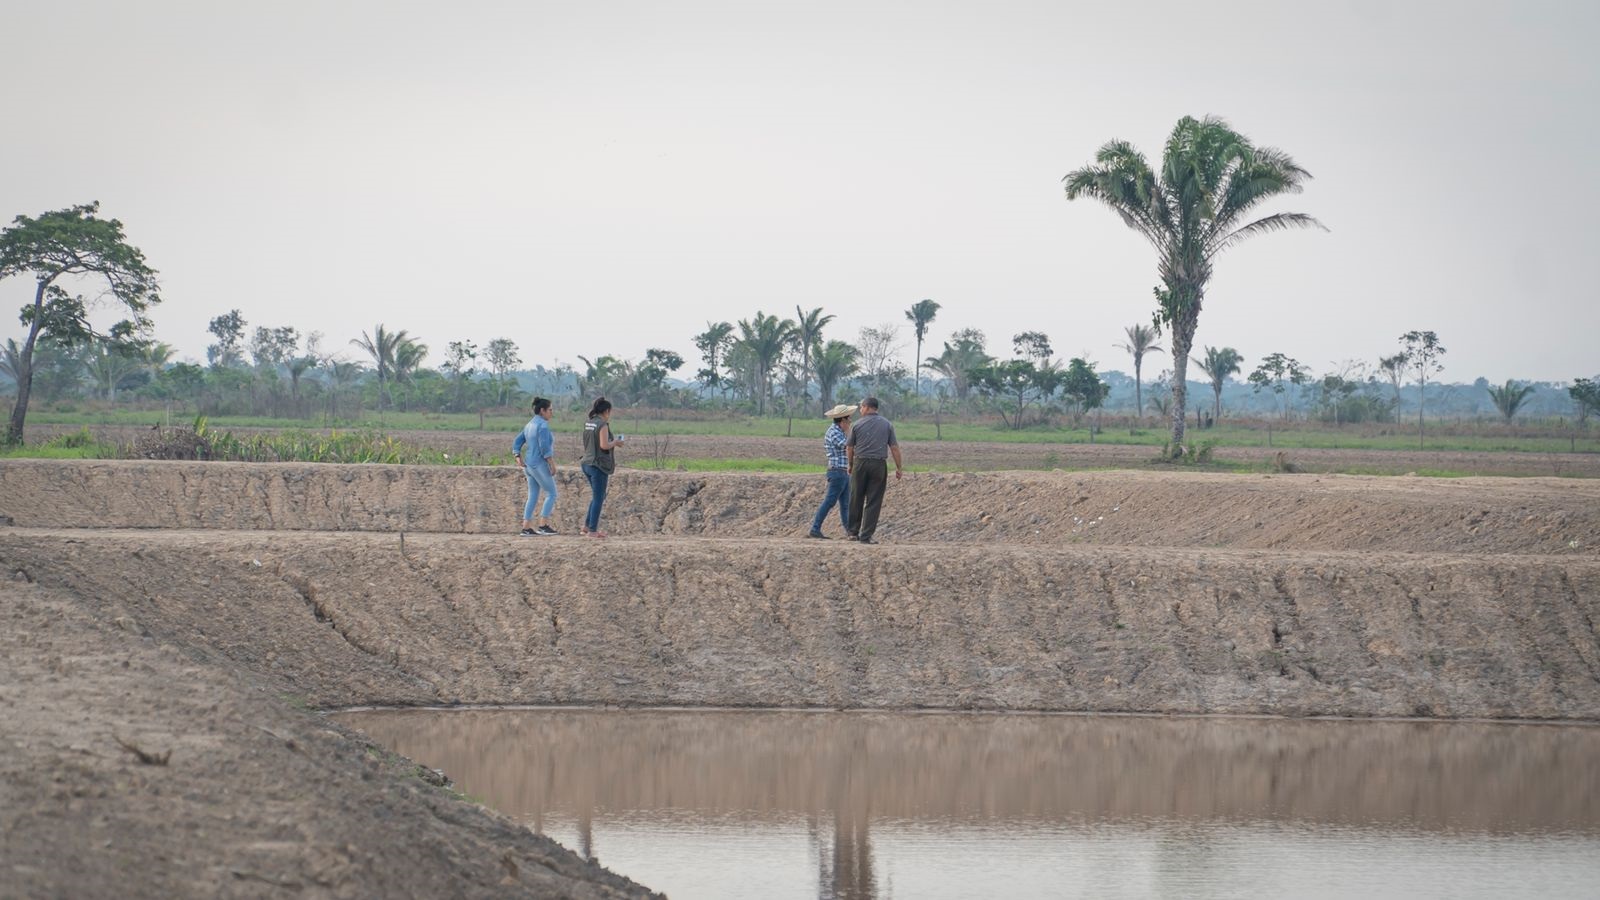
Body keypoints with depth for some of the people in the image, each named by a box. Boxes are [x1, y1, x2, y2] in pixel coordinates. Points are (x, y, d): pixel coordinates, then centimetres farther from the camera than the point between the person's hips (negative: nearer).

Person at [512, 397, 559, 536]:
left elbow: (517, 443, 11)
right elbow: (544, 447, -24)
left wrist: (519, 459, 1)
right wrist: (552, 465, -18)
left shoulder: (529, 425, 13)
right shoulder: (543, 425, -15)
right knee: (551, 494, 2)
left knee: (533, 497, 10)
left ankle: (526, 528, 6)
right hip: (540, 465, -9)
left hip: (530, 466, 9)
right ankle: (543, 525, -3)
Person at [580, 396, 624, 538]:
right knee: (598, 498, 0)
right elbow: (604, 445, -21)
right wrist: (615, 442, -3)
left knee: (597, 496, 21)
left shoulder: (588, 424, 10)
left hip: (587, 464, 8)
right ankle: (592, 530, 2)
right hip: (599, 465, -8)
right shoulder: (603, 425, -15)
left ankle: (587, 525, 21)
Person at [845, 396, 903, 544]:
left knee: (856, 499, 12)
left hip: (860, 463, 0)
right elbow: (894, 447, -1)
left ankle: (853, 532, 16)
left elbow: (849, 448, 8)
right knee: (874, 502, 2)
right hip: (879, 464, 0)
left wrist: (851, 465, 24)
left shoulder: (858, 425, 2)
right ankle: (866, 536, -2)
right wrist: (898, 468, 5)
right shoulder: (887, 425, 3)